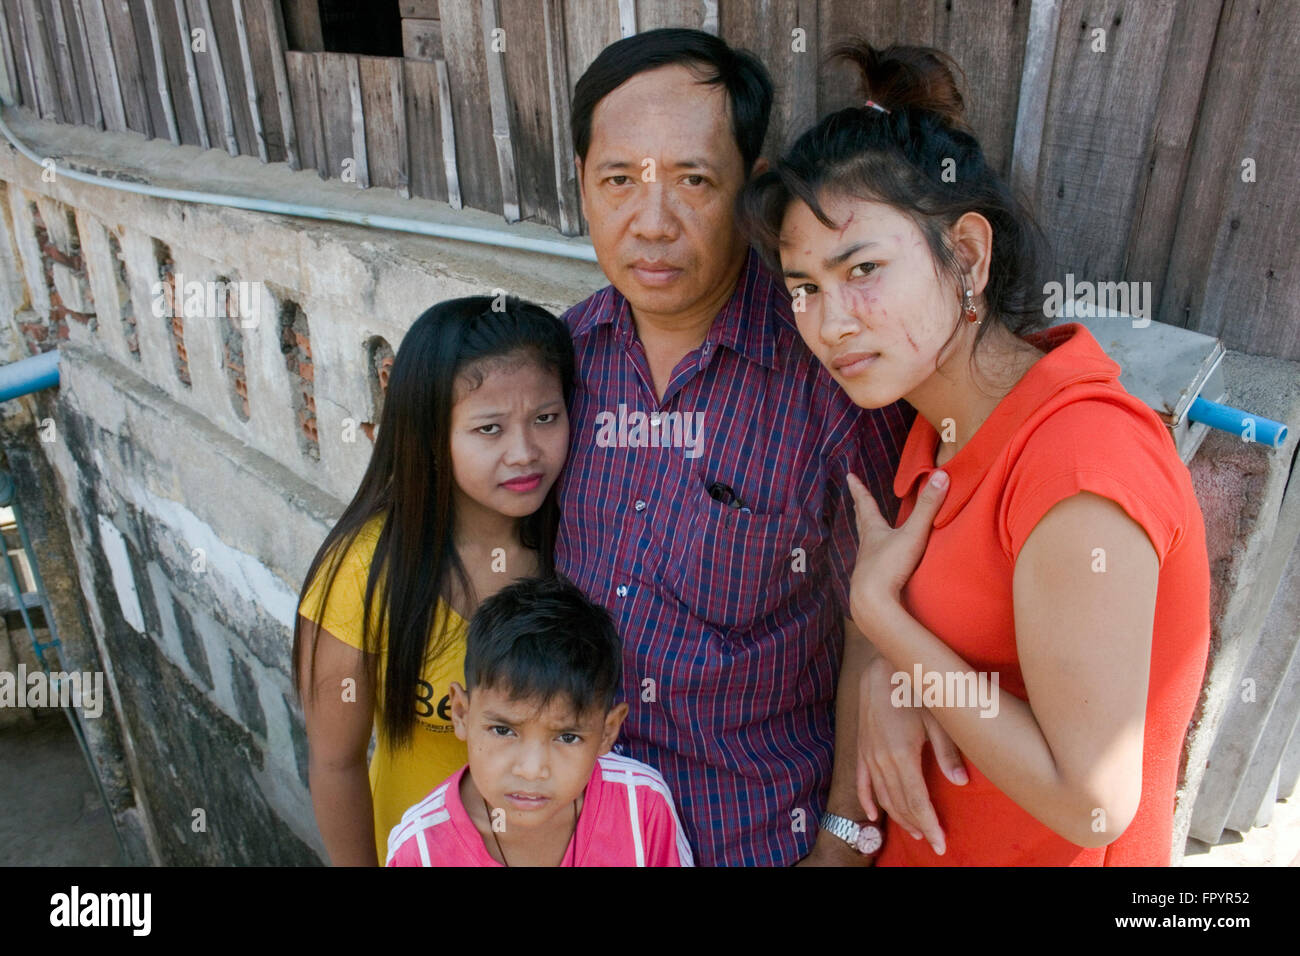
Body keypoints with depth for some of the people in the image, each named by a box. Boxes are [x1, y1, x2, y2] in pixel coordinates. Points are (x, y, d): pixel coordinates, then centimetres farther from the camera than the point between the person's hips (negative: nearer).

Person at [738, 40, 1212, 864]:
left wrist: (876, 608, -24)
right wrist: (889, 682, -14)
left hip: (1042, 850, -6)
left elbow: (1091, 803, -28)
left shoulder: (1077, 463, -32)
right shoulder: (945, 421, -7)